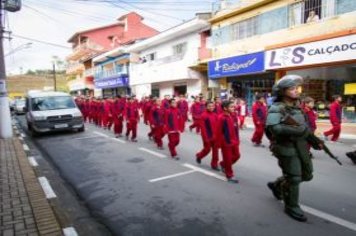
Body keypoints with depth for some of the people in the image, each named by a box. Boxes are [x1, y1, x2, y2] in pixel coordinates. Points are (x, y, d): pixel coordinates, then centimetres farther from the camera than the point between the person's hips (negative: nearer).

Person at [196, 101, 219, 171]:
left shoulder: (215, 115, 3)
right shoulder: (204, 115, -14)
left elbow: (217, 126, 8)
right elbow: (203, 127, -15)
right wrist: (205, 137, -17)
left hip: (215, 136, 5)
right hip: (207, 136, -5)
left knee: (215, 150, 6)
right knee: (207, 149, 7)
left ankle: (214, 164, 17)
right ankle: (199, 156, 37)